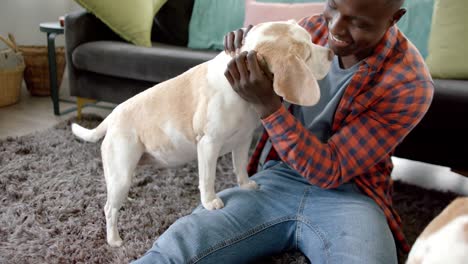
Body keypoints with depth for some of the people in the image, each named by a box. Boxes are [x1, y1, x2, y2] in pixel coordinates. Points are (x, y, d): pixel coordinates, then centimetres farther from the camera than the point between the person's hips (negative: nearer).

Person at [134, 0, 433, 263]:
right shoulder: (310, 29, 0)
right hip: (278, 177, 3)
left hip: (348, 196, -2)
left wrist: (267, 104, -26)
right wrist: (244, 53, -8)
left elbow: (330, 171, -15)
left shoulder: (410, 83, -13)